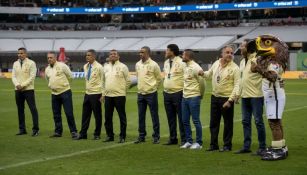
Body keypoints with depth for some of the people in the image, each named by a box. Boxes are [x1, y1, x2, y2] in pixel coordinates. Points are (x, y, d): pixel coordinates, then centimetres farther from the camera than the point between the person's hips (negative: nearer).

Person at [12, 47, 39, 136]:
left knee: (33, 109, -6)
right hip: (18, 90, 5)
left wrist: (22, 85, -17)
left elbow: (32, 77, -10)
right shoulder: (15, 64, 12)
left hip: (28, 89, -5)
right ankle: (22, 129, 14)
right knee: (20, 110, 7)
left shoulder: (31, 63, -4)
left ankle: (35, 129, -1)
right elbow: (13, 76, 7)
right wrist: (17, 84, -13)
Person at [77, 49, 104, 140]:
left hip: (96, 94, -7)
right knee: (85, 114, 9)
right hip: (87, 93, 7)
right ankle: (83, 134, 15)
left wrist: (102, 94, -12)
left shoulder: (99, 67, -11)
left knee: (97, 115, 2)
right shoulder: (85, 66, 9)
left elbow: (102, 81, -10)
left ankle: (97, 134, 11)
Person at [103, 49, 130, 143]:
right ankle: (109, 135, 18)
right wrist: (104, 92, 16)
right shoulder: (106, 67, 13)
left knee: (122, 117, -1)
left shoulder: (123, 67, -2)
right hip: (108, 96, 5)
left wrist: (123, 90, 5)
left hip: (119, 95, -5)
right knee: (108, 117, 8)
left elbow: (128, 81, 1)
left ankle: (122, 136, 5)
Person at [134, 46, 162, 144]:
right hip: (140, 94, 6)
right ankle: (141, 136, 17)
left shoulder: (153, 65, -9)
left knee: (154, 116, 0)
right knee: (141, 116, 9)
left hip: (151, 94, -5)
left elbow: (159, 78, -1)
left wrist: (153, 87, 4)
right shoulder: (137, 64, 7)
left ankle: (156, 137, 7)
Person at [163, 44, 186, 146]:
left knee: (181, 117, -2)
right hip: (167, 93, 8)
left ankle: (184, 139, 5)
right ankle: (173, 138, 20)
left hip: (178, 93, -8)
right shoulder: (166, 62, 13)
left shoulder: (181, 62, -12)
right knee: (170, 118, 12)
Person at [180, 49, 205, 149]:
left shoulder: (195, 68, -14)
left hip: (194, 98, -9)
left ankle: (199, 143, 6)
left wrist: (201, 94, -3)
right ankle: (189, 141, 20)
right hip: (185, 97, 9)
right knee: (185, 121, 11)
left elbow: (202, 82, -13)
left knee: (196, 121, -2)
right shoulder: (186, 67, 12)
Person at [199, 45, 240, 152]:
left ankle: (227, 145, 14)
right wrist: (203, 74, 0)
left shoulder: (234, 68, -11)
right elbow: (209, 74, 24)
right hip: (215, 97, 6)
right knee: (213, 122, 11)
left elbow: (237, 86, -14)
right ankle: (214, 145, 21)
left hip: (226, 99, -6)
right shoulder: (216, 63, 6)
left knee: (228, 123, 3)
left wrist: (230, 100, -20)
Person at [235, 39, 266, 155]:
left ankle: (262, 147, 6)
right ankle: (246, 146, 20)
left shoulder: (258, 60, -12)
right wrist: (238, 93, 21)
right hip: (245, 96, 8)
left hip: (256, 96, -8)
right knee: (245, 122, 12)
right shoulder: (242, 62, 15)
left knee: (258, 121, -2)